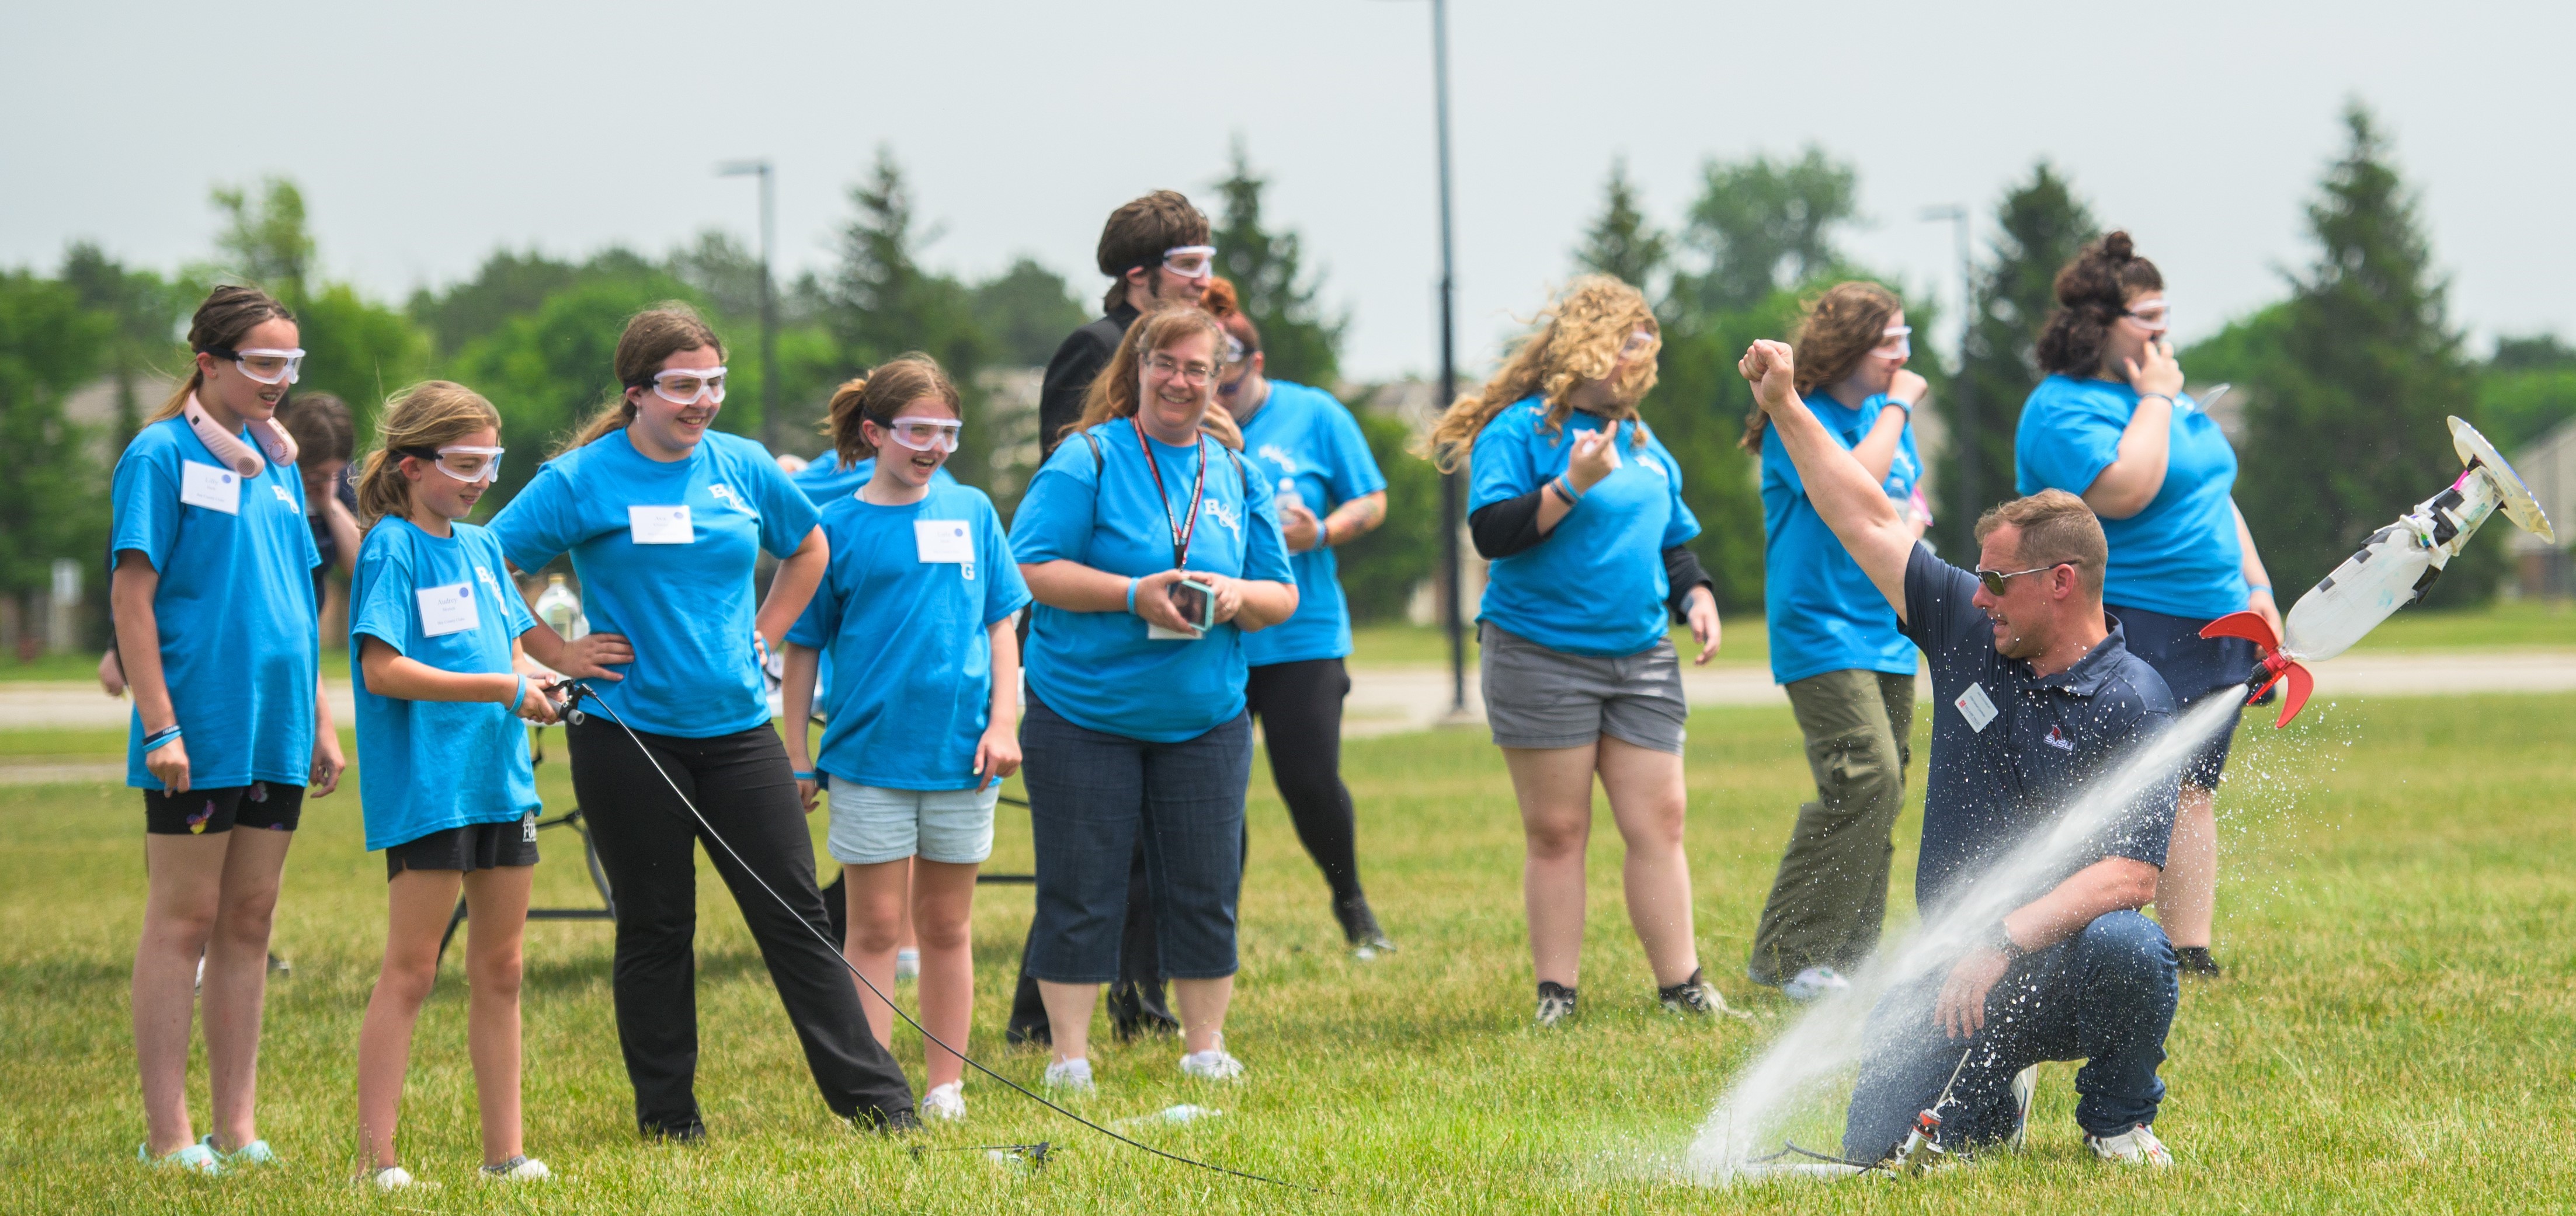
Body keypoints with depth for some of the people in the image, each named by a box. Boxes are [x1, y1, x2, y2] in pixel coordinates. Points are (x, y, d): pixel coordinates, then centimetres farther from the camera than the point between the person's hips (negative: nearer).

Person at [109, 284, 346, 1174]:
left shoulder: (276, 464, 14)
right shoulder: (163, 455, -7)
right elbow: (131, 593, -11)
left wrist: (320, 722, 17)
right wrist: (161, 726, -16)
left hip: (274, 729, 7)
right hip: (200, 729, -7)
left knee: (249, 920, 8)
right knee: (183, 921, -3)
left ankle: (238, 1127, 12)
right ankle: (168, 1136, -1)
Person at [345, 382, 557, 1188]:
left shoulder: (481, 547, 14)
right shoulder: (393, 548, -9)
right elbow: (383, 669, -17)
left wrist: (534, 685, 0)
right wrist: (499, 688, -18)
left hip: (500, 781, 8)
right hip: (425, 783, -8)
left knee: (499, 972, 10)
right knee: (410, 974, -7)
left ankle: (503, 1152, 15)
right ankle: (377, 1160, -5)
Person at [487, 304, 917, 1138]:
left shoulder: (743, 467, 5)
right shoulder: (582, 480, -7)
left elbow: (809, 548, 23)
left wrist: (764, 636, 12)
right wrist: (558, 654, -7)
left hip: (736, 727, 3)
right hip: (629, 735, -3)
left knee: (795, 912, 3)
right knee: (656, 927, 5)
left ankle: (875, 1099, 5)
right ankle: (667, 1116, 14)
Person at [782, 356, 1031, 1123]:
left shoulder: (971, 512, 6)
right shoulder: (838, 528, -1)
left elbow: (1002, 624, 10)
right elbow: (803, 647, 3)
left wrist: (1003, 723, 0)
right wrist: (796, 757, 0)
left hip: (960, 753, 2)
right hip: (870, 751, -2)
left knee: (947, 927, 10)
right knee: (876, 928, 0)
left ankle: (946, 1089, 17)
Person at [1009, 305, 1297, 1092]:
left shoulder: (1237, 477, 10)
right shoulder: (1088, 460, -4)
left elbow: (1283, 597, 11)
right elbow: (1033, 568, -10)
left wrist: (1237, 597, -11)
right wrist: (1135, 595, -19)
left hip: (1205, 722, 4)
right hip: (1084, 715, -4)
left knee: (1205, 891, 6)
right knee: (1080, 893, -1)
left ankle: (1205, 1048, 17)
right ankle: (1069, 1058, 7)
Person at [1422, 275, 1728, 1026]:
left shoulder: (1643, 443, 17)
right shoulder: (1520, 430, -5)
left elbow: (1671, 541, 27)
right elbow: (1492, 532, -16)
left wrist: (1695, 594, 8)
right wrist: (1572, 485, -24)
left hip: (1640, 658, 6)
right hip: (1542, 657, -6)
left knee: (1659, 822, 1)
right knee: (1557, 831, -1)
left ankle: (1681, 986, 6)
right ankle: (1556, 994, 5)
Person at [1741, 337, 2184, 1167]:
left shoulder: (2132, 705, -13)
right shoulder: (1969, 631, 5)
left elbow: (2130, 876, -23)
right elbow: (1869, 522, 14)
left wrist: (2004, 943, -32)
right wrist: (1786, 409, 13)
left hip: (2059, 968, -5)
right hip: (1954, 966, 5)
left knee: (2125, 949, -39)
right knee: (1877, 1145, -13)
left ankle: (2118, 1118, -6)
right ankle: (1992, 1100, 25)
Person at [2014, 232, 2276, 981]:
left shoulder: (2169, 392, 18)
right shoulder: (2063, 410, -11)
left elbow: (2218, 496, 26)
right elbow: (2125, 492, -27)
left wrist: (2256, 587, 17)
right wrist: (2155, 403, -15)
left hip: (2212, 630, 8)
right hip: (2128, 633, -8)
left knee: (2192, 791, 7)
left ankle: (2190, 950, 8)